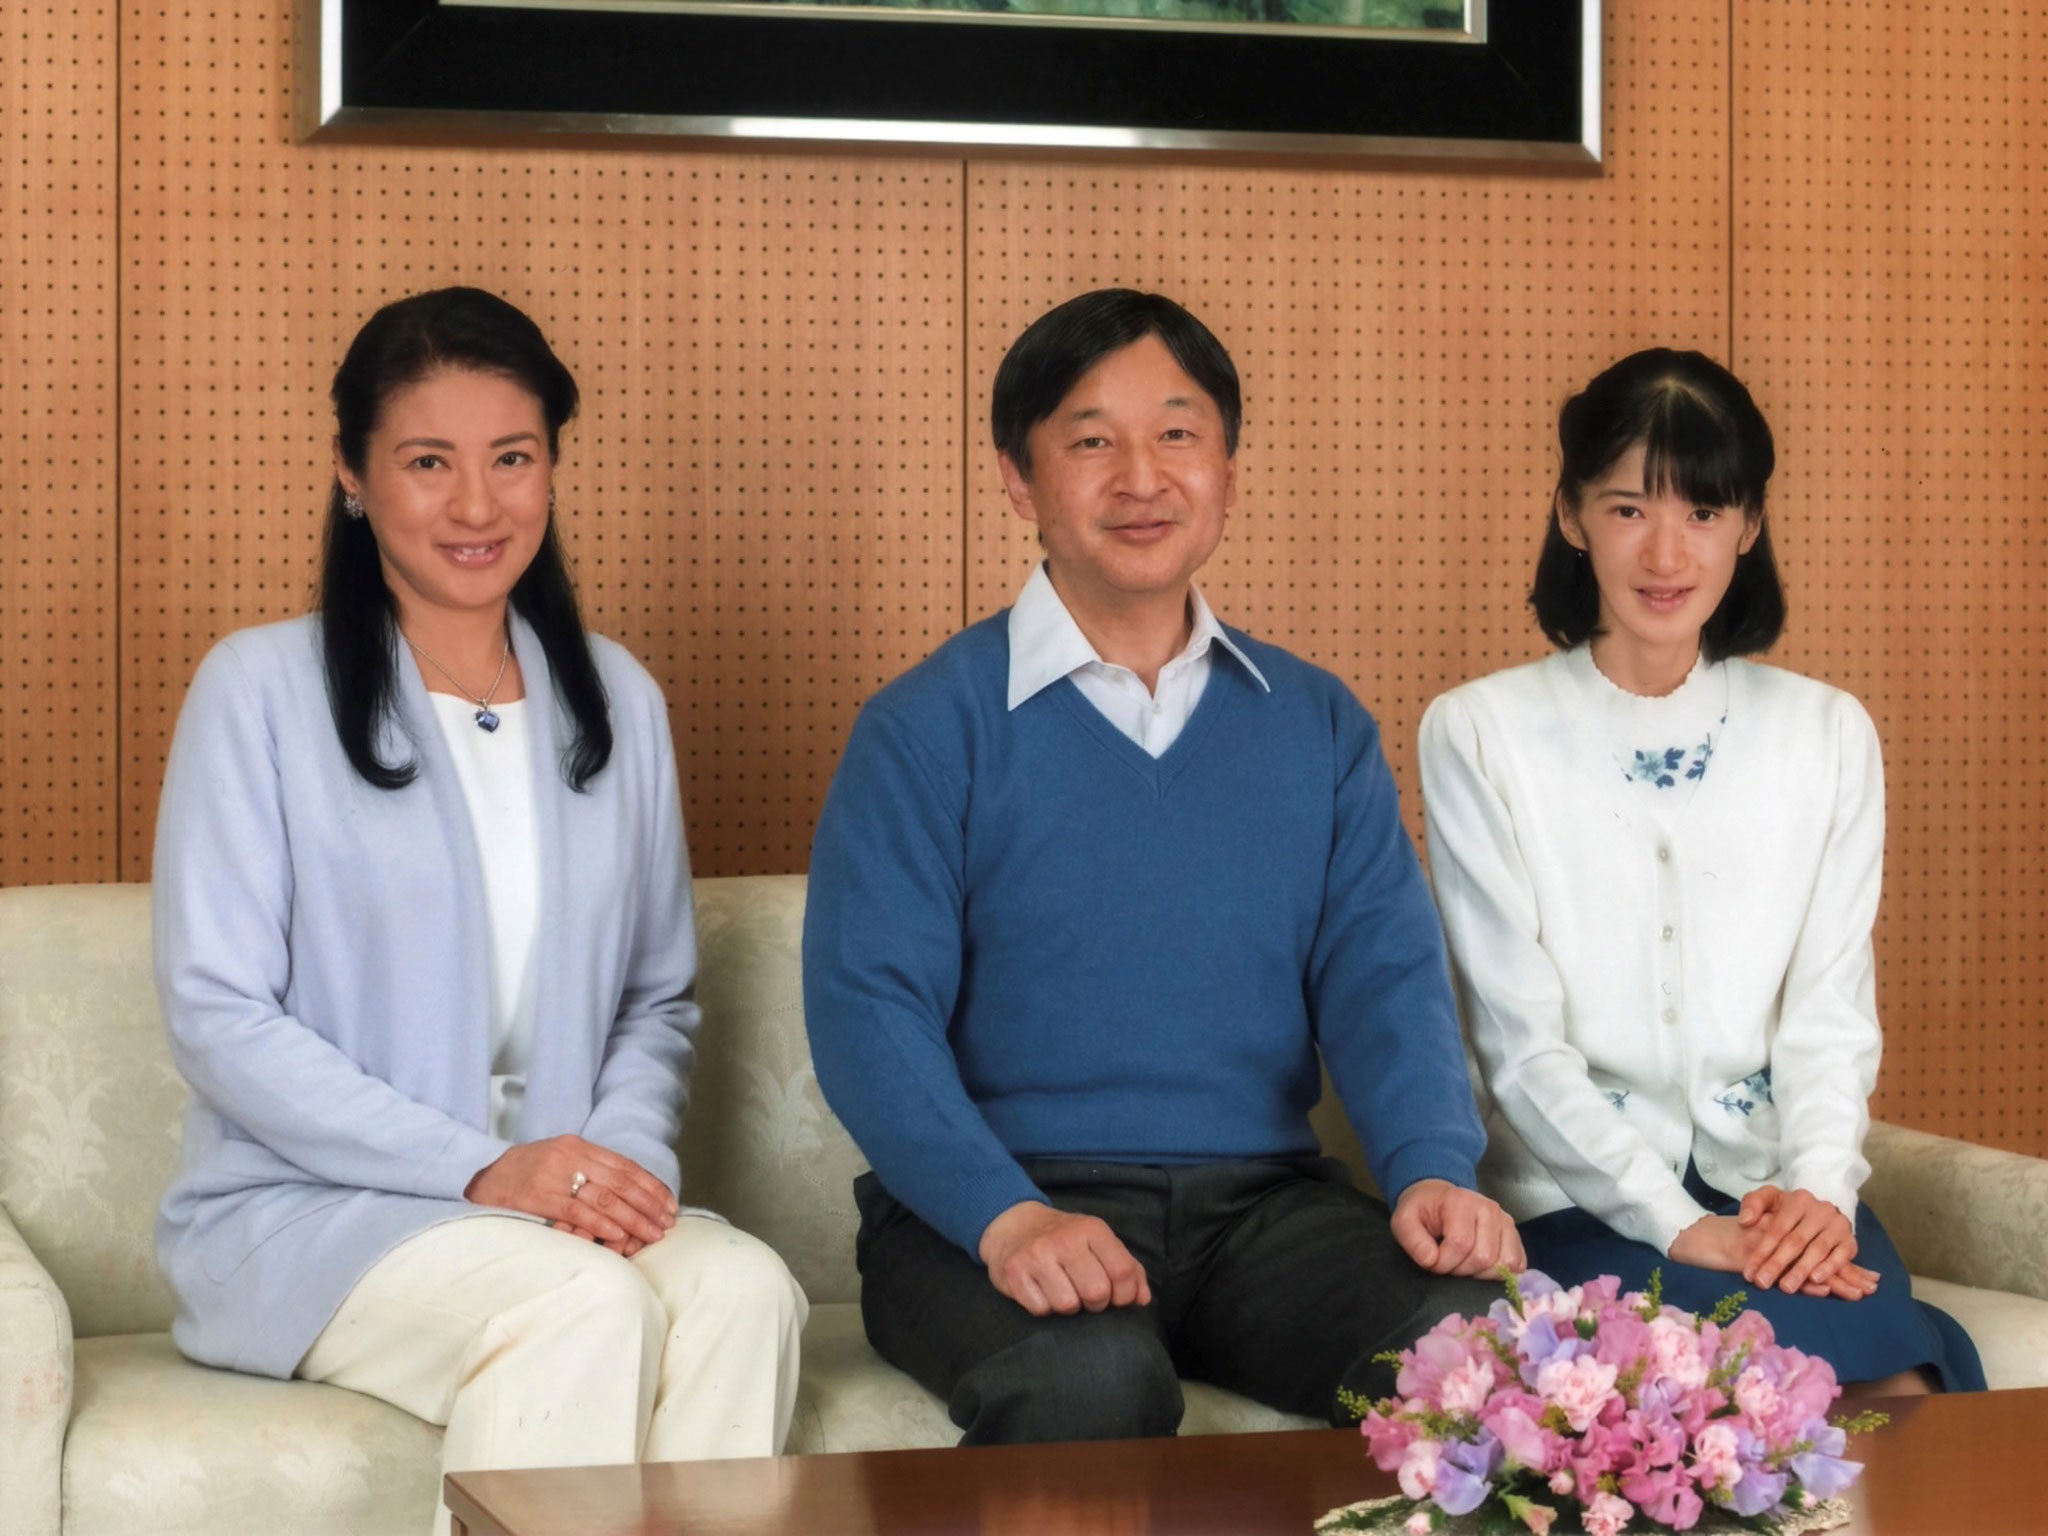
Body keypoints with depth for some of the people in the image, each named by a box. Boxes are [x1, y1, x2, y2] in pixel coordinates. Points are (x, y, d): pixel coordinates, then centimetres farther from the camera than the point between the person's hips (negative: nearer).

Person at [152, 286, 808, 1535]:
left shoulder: (617, 699, 15)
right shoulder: (263, 688, 0)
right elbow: (219, 1018, -7)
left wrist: (627, 1153, -6)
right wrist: (480, 1170, -16)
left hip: (559, 1204, 4)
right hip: (304, 1208, -4)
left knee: (743, 1288, -29)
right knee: (580, 1305, -34)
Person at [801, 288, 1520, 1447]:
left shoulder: (1319, 723, 15)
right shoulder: (930, 727, 2)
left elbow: (1384, 972, 7)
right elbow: (869, 1004, -7)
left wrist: (1433, 1169, -14)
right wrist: (1005, 1215, -24)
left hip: (1261, 1201, 4)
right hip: (1003, 1203, -3)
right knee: (1087, 1383, -37)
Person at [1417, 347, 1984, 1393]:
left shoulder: (1828, 736, 13)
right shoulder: (1479, 735, 3)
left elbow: (1831, 1013, 6)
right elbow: (1520, 1040, -4)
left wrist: (1819, 1189, -15)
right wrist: (1680, 1226, -17)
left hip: (1784, 1200, 3)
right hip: (1585, 1207, -3)